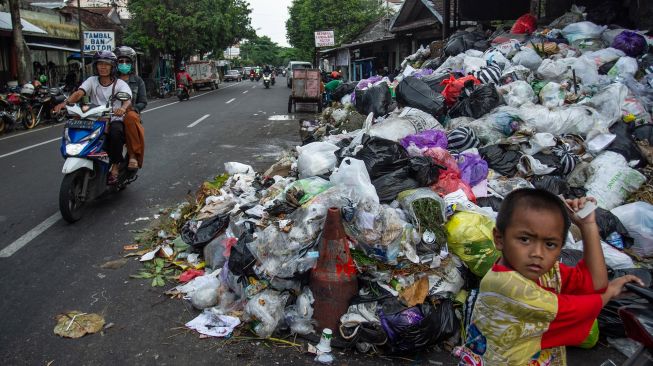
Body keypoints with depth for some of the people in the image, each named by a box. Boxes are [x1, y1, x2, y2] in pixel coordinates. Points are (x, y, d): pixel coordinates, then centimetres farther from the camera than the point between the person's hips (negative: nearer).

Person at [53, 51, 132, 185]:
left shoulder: (120, 84, -1)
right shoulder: (92, 81, 8)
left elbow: (128, 100, -21)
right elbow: (79, 93, -10)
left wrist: (123, 108, -46)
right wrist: (65, 102, -31)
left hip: (114, 120, -3)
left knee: (115, 132, -37)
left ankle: (115, 165, -18)